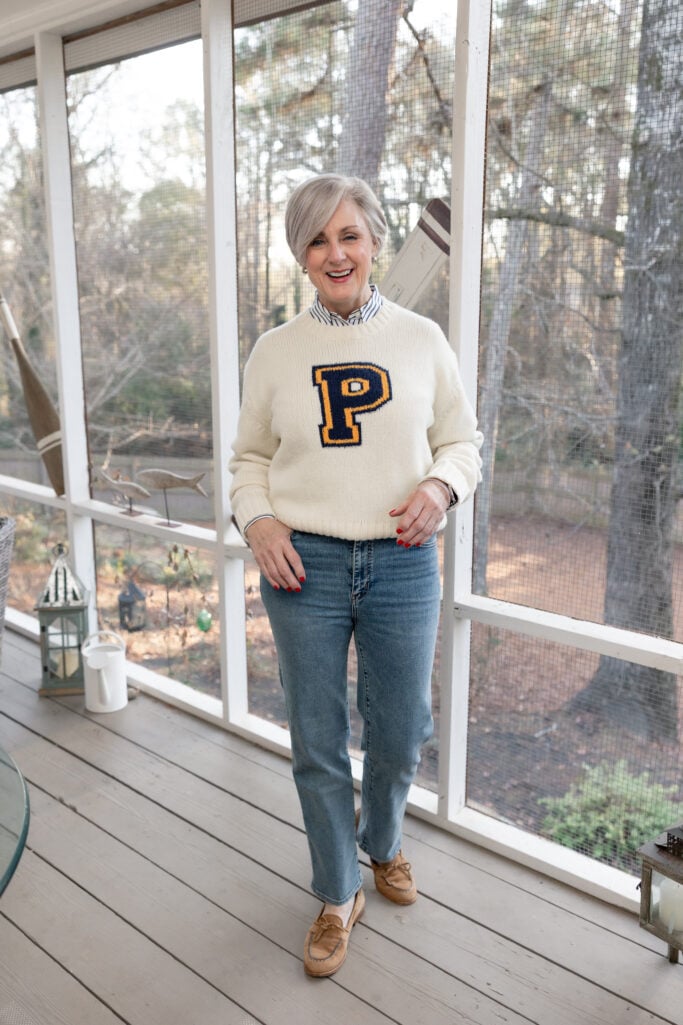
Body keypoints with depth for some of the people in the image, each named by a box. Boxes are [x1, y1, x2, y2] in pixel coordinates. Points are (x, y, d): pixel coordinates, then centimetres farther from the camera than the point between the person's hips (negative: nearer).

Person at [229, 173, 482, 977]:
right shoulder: (275, 351, 3)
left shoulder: (422, 339, 3)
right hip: (304, 565, 0)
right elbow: (249, 457, 11)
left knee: (398, 737, 13)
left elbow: (462, 441, 9)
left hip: (402, 565, 0)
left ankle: (382, 844, 47)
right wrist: (257, 522, -7)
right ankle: (337, 897, 33)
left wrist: (440, 486, -12)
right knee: (318, 744, 9)